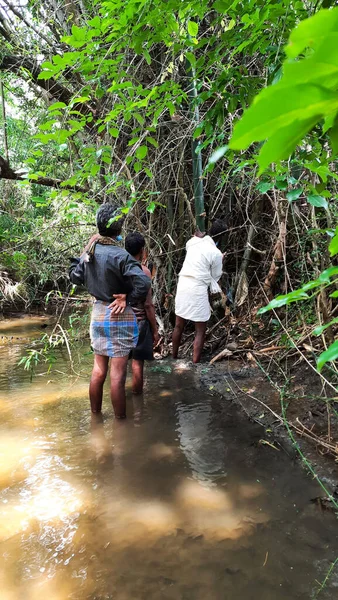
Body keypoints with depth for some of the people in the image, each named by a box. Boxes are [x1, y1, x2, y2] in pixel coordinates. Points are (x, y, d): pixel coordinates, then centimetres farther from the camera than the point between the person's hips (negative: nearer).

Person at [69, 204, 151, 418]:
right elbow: (144, 283, -31)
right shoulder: (120, 255, -21)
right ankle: (120, 420, 14)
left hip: (98, 313, 7)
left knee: (99, 370, 18)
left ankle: (95, 414, 31)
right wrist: (128, 298, -16)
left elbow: (75, 276, 15)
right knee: (118, 374, 2)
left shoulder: (90, 251, -1)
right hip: (119, 316, -7)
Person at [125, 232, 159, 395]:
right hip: (138, 322, -5)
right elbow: (148, 305, -16)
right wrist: (155, 330, -8)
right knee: (137, 362, 7)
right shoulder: (143, 271, -16)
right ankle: (136, 395, 19)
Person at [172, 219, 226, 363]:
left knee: (179, 326, 19)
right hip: (198, 289, -6)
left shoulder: (192, 242, 6)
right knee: (200, 331, 5)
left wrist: (198, 237, 28)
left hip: (183, 284, 6)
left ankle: (174, 358, 33)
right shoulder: (216, 253, -9)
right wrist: (221, 263, 16)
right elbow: (215, 276, 2)